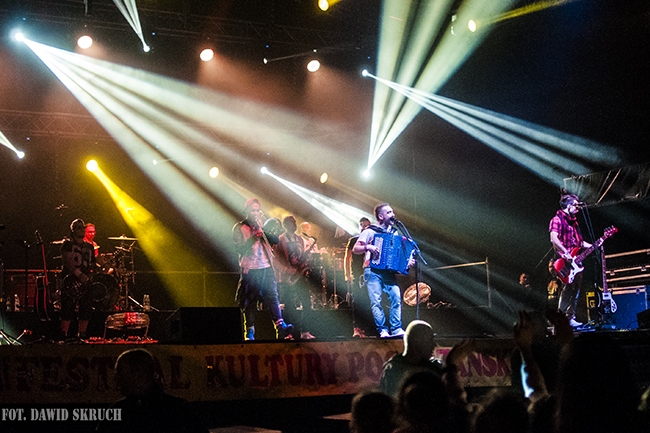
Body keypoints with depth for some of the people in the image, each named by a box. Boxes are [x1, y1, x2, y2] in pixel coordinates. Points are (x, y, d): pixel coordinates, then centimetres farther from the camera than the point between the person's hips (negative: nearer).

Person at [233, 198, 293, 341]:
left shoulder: (262, 225, 19)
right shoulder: (239, 228, 3)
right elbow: (239, 249, -7)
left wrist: (264, 230, -2)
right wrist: (253, 238, -18)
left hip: (267, 267, 4)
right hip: (250, 269, -3)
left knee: (273, 295, -10)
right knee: (250, 301, -1)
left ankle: (280, 326, -21)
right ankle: (250, 333, 3)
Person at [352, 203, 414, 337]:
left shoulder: (394, 232, 17)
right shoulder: (370, 232, 1)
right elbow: (355, 249, -2)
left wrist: (408, 261, 4)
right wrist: (368, 247, -20)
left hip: (389, 271, 4)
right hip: (373, 271, -4)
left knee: (396, 297, -11)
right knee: (376, 301, -9)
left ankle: (396, 329, -6)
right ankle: (382, 330, -2)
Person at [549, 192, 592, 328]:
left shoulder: (573, 221, 22)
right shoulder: (558, 219, -5)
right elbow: (554, 239, -19)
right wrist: (566, 253, -28)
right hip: (564, 261, -9)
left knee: (576, 290, 8)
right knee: (567, 289, -14)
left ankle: (570, 318, 12)